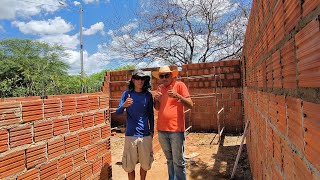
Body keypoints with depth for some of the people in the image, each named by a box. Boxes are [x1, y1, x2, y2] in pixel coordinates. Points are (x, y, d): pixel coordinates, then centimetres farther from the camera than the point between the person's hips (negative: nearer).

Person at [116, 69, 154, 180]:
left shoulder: (148, 95, 2)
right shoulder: (127, 94, -1)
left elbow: (151, 114, 10)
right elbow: (118, 112, -6)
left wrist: (152, 130, 10)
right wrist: (124, 105, -27)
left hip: (146, 135, 1)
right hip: (130, 134, -1)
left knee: (145, 163, 11)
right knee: (130, 164, 7)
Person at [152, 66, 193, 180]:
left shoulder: (179, 85, -5)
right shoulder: (160, 88, 10)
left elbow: (190, 105, -9)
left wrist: (177, 95, -24)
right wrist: (156, 99, -4)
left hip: (176, 130, -5)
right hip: (162, 130, 5)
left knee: (178, 162, 1)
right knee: (170, 160, 18)